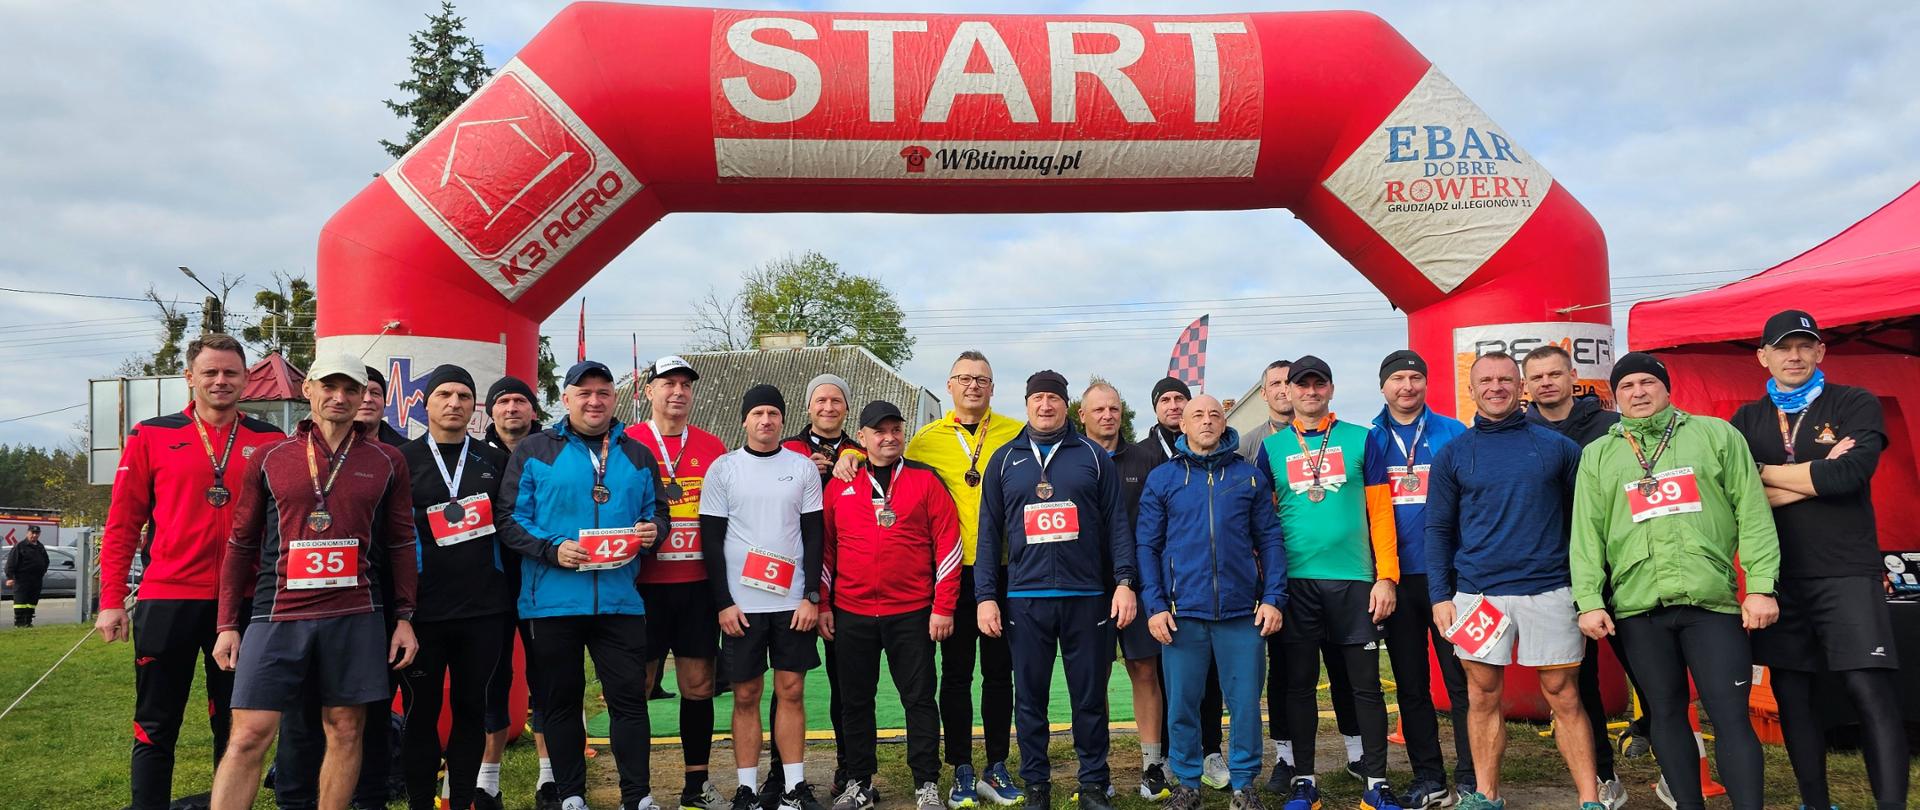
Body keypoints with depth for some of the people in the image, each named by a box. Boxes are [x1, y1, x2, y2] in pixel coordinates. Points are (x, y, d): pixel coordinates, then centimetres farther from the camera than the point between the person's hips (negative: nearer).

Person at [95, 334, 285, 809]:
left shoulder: (271, 442, 5)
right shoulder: (152, 436, 3)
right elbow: (122, 523, 4)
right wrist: (112, 601, -1)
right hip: (167, 599, -1)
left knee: (235, 727, 11)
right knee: (156, 728, 6)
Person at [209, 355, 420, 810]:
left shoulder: (387, 462, 7)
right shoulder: (270, 459, 7)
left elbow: (401, 545, 10)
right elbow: (241, 545, 10)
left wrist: (404, 619, 5)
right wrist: (228, 625, 6)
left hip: (355, 618, 1)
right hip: (277, 615, 0)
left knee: (345, 732, 5)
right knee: (248, 736, -4)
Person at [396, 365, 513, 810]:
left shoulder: (494, 461, 10)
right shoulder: (403, 460, 4)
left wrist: (508, 587, 4)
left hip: (483, 607, 2)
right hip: (422, 607, -2)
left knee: (472, 708, 7)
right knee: (421, 710, 5)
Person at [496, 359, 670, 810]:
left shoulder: (638, 456, 12)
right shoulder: (534, 451, 3)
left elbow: (657, 512, 17)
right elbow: (510, 519, -1)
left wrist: (652, 531, -6)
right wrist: (551, 549, -16)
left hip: (620, 600, 1)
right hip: (553, 600, -1)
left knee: (629, 697, 1)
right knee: (561, 701, 9)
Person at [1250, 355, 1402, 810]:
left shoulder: (1360, 440, 5)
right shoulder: (1272, 448, 7)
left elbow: (1380, 511, 2)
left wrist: (1386, 577, -5)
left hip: (1354, 580, -1)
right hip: (1295, 583, 1)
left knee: (1366, 684, 4)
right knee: (1299, 684, 7)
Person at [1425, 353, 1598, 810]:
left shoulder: (1556, 446, 6)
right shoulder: (1452, 455, 6)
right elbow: (1438, 529, 6)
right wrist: (1440, 596, -2)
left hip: (1549, 590, -1)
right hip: (1478, 592, 1)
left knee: (1563, 695, 3)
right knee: (1483, 697, 7)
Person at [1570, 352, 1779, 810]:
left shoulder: (1716, 435, 9)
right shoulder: (1598, 455, 12)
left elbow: (1752, 512, 3)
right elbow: (1587, 533, 7)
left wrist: (1761, 586, -5)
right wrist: (1589, 600, -1)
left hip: (1712, 600, -2)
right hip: (1637, 607, 2)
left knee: (1730, 714, -3)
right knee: (1665, 712, 10)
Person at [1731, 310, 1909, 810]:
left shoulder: (1856, 406, 3)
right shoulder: (1747, 420, 11)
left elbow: (1850, 474, -14)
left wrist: (1765, 473, -5)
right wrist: (1815, 477, -10)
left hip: (1847, 573, -3)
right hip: (1778, 577, 3)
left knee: (1871, 694, -9)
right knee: (1792, 694, 8)